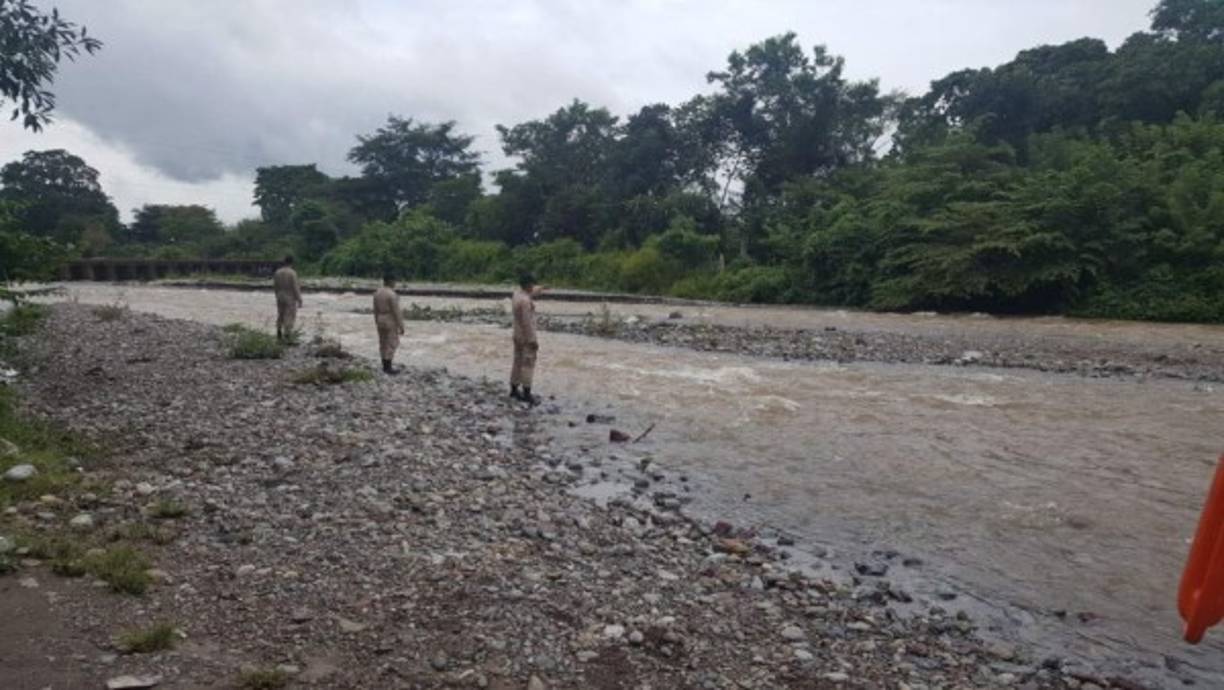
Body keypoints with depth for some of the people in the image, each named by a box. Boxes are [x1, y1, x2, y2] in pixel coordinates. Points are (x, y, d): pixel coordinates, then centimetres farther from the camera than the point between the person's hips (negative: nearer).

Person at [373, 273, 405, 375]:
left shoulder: (377, 292, 2)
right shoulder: (392, 295, -21)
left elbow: (375, 309, 9)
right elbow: (396, 311, -20)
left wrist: (377, 322, 19)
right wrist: (401, 326, -14)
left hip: (381, 320, 8)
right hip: (391, 322, -8)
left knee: (383, 343, 14)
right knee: (391, 344, 0)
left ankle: (385, 366, 20)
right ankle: (388, 368, 3)